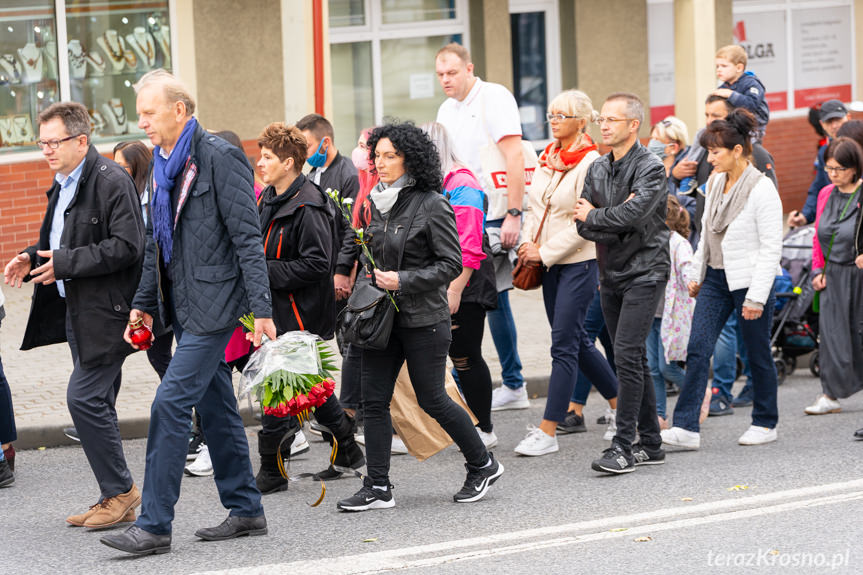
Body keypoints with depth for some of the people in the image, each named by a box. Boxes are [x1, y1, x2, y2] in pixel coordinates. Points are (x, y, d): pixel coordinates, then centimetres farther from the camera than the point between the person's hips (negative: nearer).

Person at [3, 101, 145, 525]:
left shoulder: (112, 181, -15)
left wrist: (64, 264, -21)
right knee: (96, 403, 10)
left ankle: (120, 490, 0)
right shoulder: (63, 185, 15)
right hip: (77, 310, 10)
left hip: (106, 311, -10)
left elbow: (126, 247, -21)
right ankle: (116, 499, 16)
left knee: (84, 398, -12)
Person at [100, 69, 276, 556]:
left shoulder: (218, 158, -13)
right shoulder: (164, 165, 14)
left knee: (171, 403, -13)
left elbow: (248, 237, -15)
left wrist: (261, 309, -19)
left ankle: (154, 525, -12)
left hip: (214, 305, -9)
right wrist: (144, 302, 21)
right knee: (215, 407, 13)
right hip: (185, 306, 9)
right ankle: (246, 511, 22)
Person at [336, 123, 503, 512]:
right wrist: (366, 282, 4)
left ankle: (483, 465, 20)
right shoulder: (377, 203, 9)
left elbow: (451, 264, -13)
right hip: (383, 316, 7)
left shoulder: (432, 205, -11)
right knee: (373, 399, 0)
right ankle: (377, 487, 4)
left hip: (423, 318, -7)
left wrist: (402, 281, -19)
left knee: (431, 399, 0)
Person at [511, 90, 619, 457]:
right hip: (548, 263, 9)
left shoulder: (590, 162, -14)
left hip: (578, 262, -9)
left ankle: (548, 431, -8)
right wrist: (528, 242, 1)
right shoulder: (547, 158, 10)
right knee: (576, 341, 14)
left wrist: (544, 253, -14)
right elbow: (536, 206, 18)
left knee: (564, 344, -8)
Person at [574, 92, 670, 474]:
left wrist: (594, 216, -9)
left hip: (644, 273, -7)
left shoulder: (650, 168, -10)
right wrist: (617, 222, -14)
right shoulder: (597, 170, 11)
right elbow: (584, 226, 4)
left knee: (627, 355, -15)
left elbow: (634, 214, -25)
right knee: (632, 358, 11)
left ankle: (623, 446, -16)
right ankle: (650, 443, 17)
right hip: (610, 274, 7)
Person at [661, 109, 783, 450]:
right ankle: (686, 428, -8)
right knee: (697, 349, -5)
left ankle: (765, 423, 23)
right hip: (716, 278, 7)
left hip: (749, 280, -7)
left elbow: (771, 247, -16)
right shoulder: (715, 183, 7)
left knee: (757, 354, 6)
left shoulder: (761, 189, -15)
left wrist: (757, 296, -18)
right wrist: (697, 274, 19)